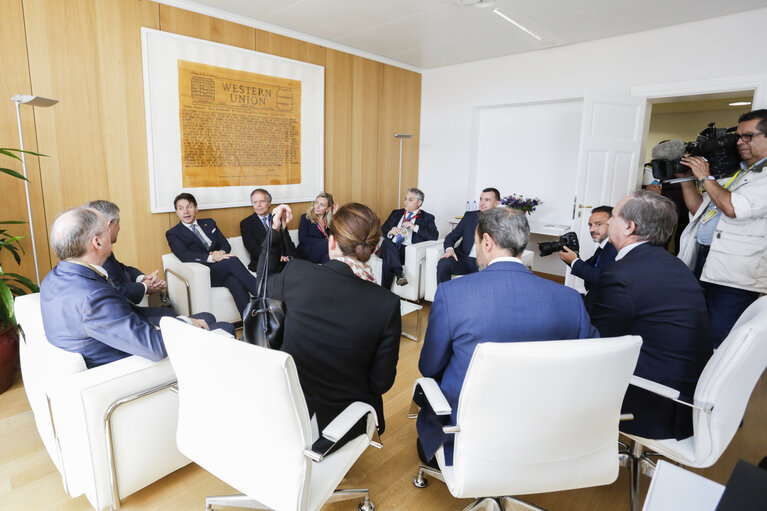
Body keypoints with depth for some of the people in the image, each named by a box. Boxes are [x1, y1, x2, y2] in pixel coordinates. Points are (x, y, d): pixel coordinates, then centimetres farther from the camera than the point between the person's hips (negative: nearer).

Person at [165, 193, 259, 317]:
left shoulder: (209, 223, 23)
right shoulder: (173, 233, 8)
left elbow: (225, 244, 15)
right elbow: (184, 255, -10)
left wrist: (221, 252, -11)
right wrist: (211, 258, -26)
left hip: (223, 270, 4)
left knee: (235, 281, -33)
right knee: (232, 260, -32)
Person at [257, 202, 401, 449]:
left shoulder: (298, 273, -19)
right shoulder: (387, 304, -21)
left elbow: (263, 285, 6)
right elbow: (382, 381, -12)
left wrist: (274, 232, 12)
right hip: (344, 420, -1)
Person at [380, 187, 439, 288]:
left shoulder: (427, 218, 13)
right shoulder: (396, 213, 27)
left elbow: (435, 236, -3)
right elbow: (383, 228, 26)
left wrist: (415, 227, -12)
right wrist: (389, 232, 0)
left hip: (408, 250, -4)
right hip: (390, 248, 4)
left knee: (388, 261, -35)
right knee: (386, 242, -34)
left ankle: (385, 291, -31)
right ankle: (399, 274, -49)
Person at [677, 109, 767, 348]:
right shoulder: (733, 173, 20)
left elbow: (734, 208, -20)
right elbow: (699, 209, 24)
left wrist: (705, 177, -7)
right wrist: (686, 178, 13)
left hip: (733, 278, -7)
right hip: (700, 262, 8)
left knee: (719, 342, -3)